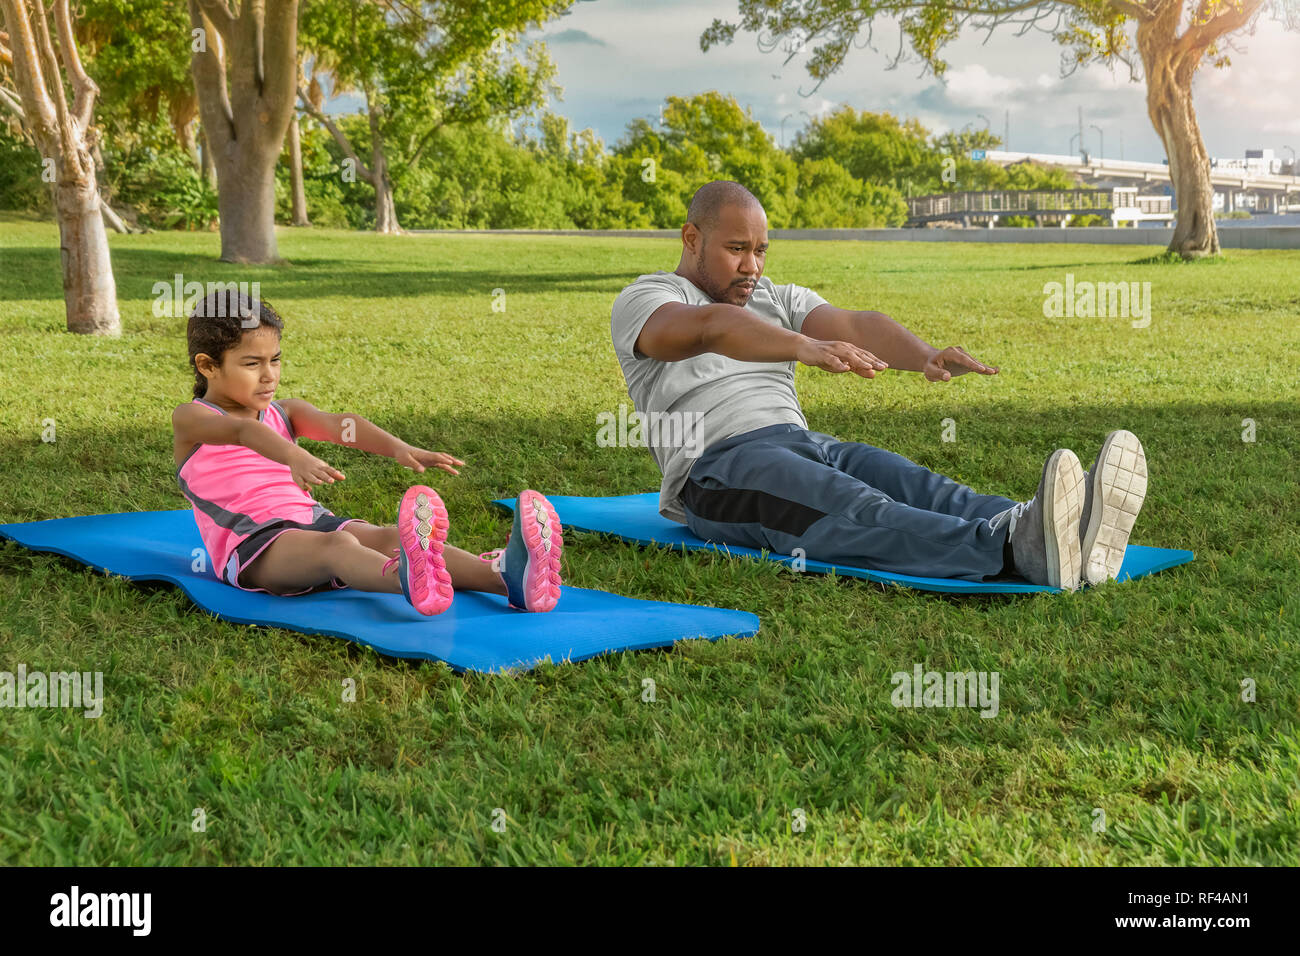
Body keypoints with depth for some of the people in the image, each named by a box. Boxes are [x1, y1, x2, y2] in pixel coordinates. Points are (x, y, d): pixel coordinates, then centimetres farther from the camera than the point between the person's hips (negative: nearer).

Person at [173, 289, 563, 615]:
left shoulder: (284, 413, 18)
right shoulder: (191, 418, 2)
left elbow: (336, 424, -4)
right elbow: (241, 430, -22)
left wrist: (398, 447, -25)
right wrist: (294, 457, -45)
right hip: (251, 547, -6)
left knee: (391, 537, -22)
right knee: (337, 543, -36)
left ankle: (506, 578, -47)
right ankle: (411, 583, -71)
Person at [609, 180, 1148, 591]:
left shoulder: (778, 301, 25)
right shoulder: (643, 301, 5)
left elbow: (854, 326, 4)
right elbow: (712, 328, -19)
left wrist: (928, 357, -19)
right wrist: (804, 346, -39)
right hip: (716, 467, -6)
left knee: (917, 489, -26)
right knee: (852, 512, -36)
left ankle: (1067, 535, -53)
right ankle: (1018, 551, -62)